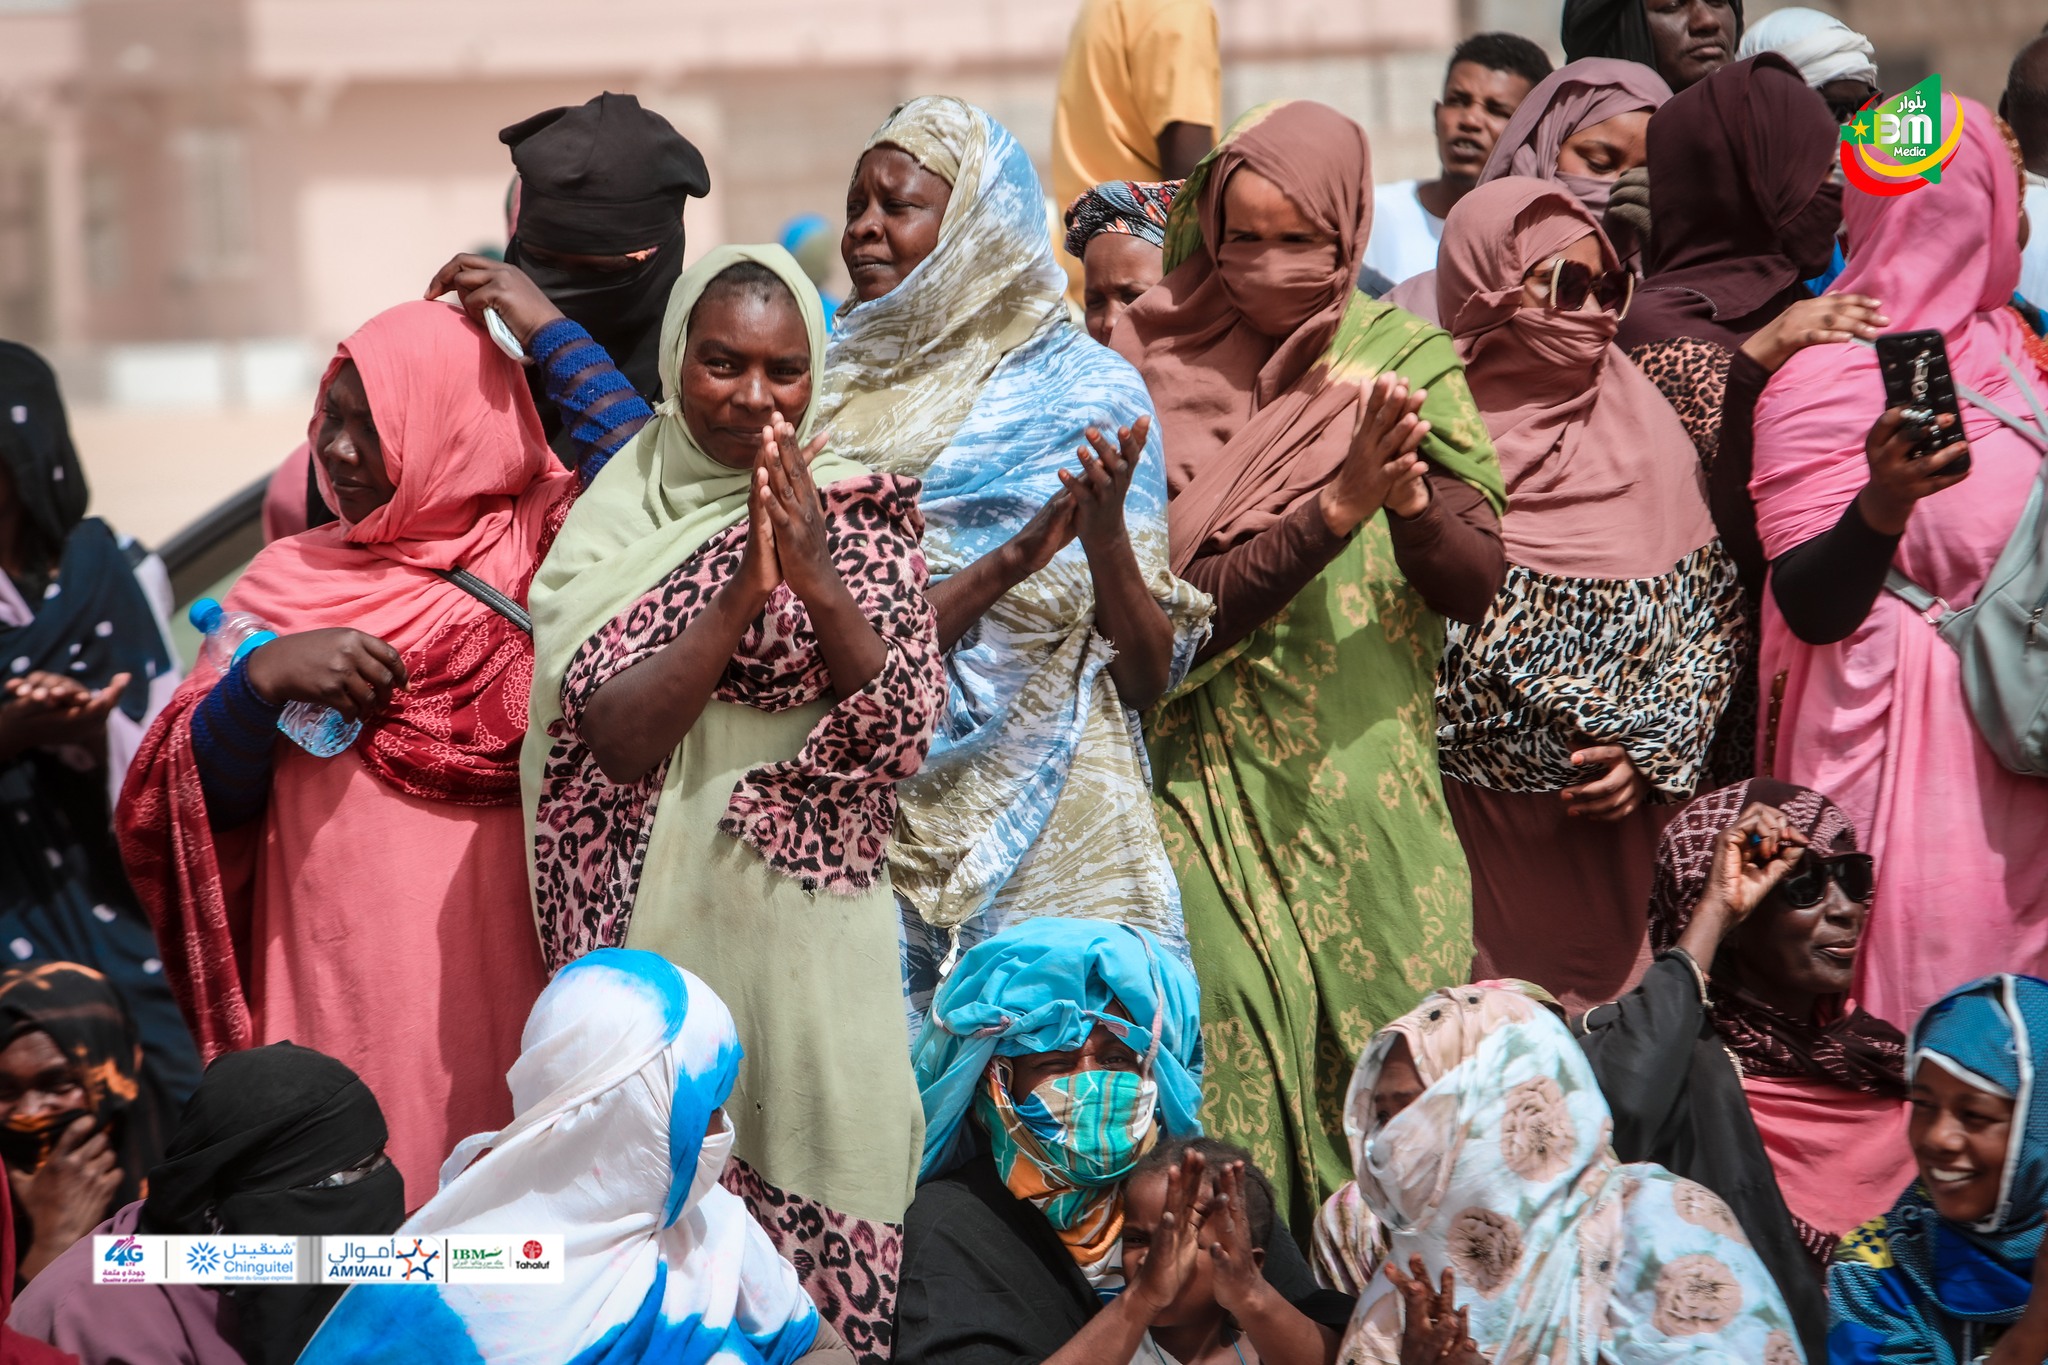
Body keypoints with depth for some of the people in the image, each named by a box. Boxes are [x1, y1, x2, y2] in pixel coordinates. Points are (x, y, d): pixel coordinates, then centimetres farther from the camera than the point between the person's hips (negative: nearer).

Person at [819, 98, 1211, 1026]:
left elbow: (1148, 678, -1)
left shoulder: (1085, 390, 2)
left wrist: (1107, 535, -19)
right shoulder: (836, 394, 10)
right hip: (875, 829, 2)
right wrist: (1009, 562, -14)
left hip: (1050, 837, -2)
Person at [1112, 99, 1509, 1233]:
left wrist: (1409, 496, -23)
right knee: (1230, 1007, -13)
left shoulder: (1409, 363, 3)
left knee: (1385, 1039, 1)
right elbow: (1187, 606, -10)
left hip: (1368, 768, 2)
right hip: (1208, 759, -1)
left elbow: (1474, 588, -3)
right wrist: (1341, 506, -22)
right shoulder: (1161, 373, -1)